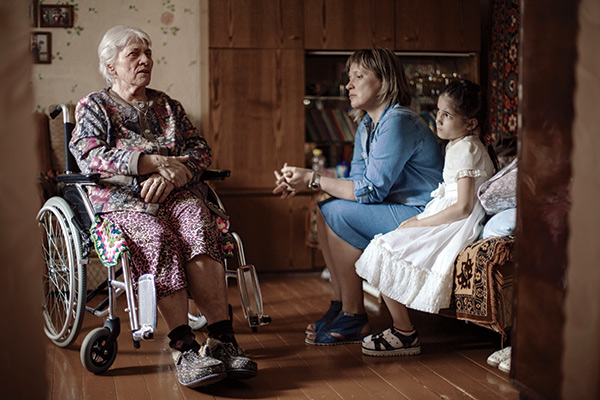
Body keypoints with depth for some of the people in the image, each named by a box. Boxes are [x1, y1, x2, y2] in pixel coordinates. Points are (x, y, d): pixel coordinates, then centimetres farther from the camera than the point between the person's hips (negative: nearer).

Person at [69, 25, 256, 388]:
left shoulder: (167, 106, 24)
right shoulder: (93, 107, 13)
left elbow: (201, 149, 14)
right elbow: (89, 154, -5)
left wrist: (171, 174, -9)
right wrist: (155, 161, -15)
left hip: (179, 194, 3)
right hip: (124, 199, -2)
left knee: (199, 233, -31)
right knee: (158, 240, -35)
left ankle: (222, 339, -39)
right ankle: (185, 347, -41)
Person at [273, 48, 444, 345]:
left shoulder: (398, 123, -20)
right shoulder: (366, 125, 11)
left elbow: (371, 190, -23)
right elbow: (357, 181, 10)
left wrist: (313, 179, -18)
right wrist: (302, 183, -2)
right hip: (398, 209, 10)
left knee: (339, 215, -19)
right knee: (324, 210, 3)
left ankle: (355, 320, -10)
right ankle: (340, 306, 6)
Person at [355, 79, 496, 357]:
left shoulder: (466, 149, -16)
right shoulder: (458, 146, 15)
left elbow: (463, 207, -22)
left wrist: (421, 223, -15)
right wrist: (421, 219, 9)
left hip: (457, 227, -10)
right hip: (448, 222, 10)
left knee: (384, 253, -15)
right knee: (384, 247, 8)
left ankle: (405, 334, -7)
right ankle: (401, 327, 9)